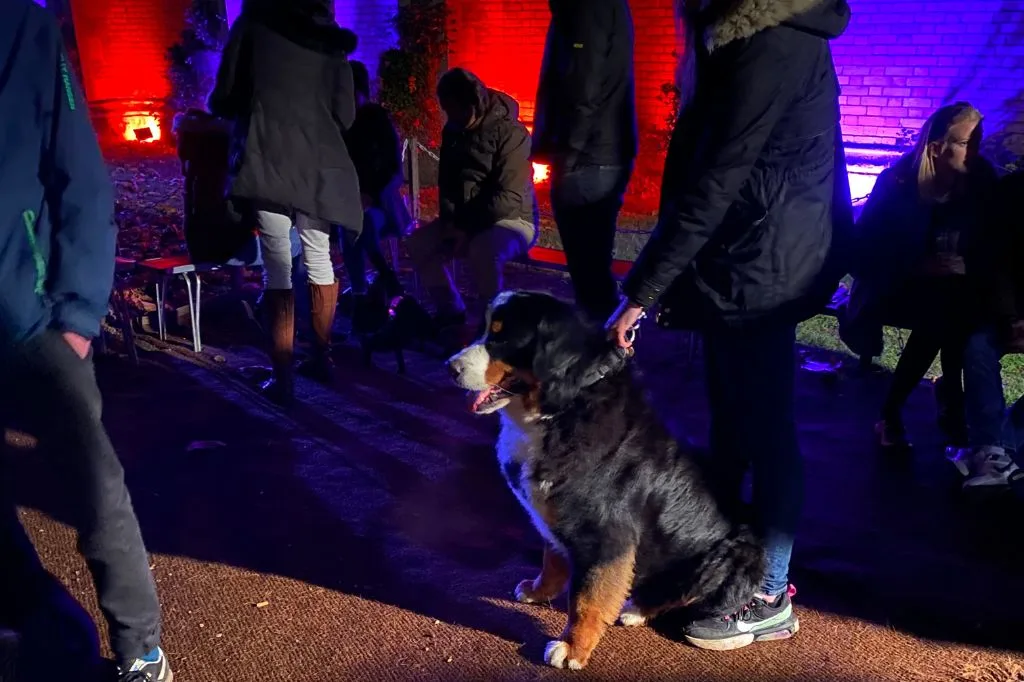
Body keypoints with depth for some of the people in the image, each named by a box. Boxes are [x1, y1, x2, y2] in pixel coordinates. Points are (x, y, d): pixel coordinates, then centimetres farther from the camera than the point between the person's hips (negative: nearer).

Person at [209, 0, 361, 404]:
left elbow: (223, 100, 4)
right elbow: (346, 116, 7)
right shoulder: (331, 41, 12)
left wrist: (250, 108, 26)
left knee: (278, 268, -2)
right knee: (319, 260, 15)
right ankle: (321, 358, 26)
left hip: (270, 162, -3)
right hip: (319, 165, 3)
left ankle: (283, 377, -2)